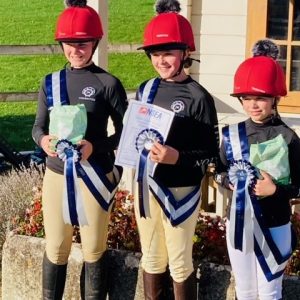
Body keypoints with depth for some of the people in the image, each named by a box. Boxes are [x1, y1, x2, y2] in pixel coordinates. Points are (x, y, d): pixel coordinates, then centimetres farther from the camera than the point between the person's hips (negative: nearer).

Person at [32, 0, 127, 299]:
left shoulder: (108, 83, -7)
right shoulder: (51, 82, 5)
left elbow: (125, 131, -5)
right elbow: (38, 127, 9)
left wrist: (96, 146, -21)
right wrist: (43, 140, -14)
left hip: (94, 176, -3)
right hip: (56, 175, 3)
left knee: (94, 250, 10)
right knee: (55, 249, 11)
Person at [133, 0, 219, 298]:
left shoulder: (198, 97, -13)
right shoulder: (145, 90, 4)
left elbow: (210, 155, -11)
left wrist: (177, 158, -27)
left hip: (180, 191, -5)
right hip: (146, 185, 5)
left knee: (180, 264, 7)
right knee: (151, 260, 18)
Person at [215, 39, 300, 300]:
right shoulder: (232, 134, -1)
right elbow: (221, 171, 11)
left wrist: (276, 190, -24)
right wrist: (225, 179, -11)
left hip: (273, 227, -3)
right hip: (239, 223, 3)